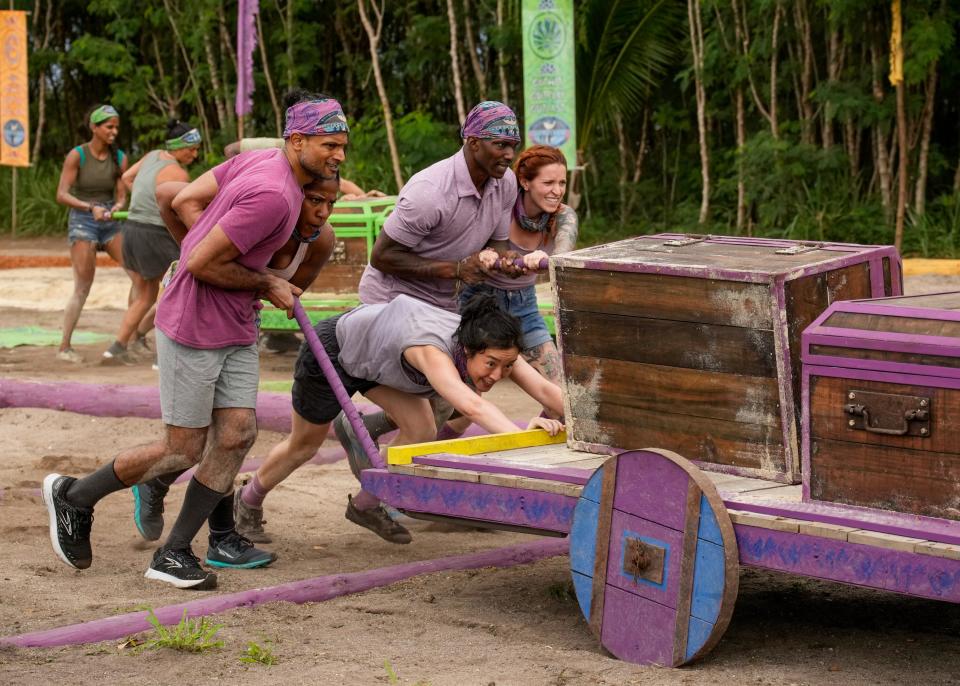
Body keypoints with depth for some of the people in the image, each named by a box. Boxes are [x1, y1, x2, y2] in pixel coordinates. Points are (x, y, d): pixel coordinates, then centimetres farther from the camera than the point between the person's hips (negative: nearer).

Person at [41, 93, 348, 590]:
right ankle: (74, 497, 18)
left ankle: (174, 553, 11)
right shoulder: (272, 195, -25)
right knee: (184, 450, 0)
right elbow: (202, 264, -24)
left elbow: (185, 201, 5)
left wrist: (226, 260, 6)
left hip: (236, 331, 9)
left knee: (236, 435, 3)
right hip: (192, 328, -9)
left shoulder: (263, 159, 3)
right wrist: (267, 284, -11)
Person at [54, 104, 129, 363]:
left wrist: (117, 207, -23)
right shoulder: (77, 155, -10)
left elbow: (121, 196, 1)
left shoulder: (119, 157, 1)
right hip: (82, 222, -5)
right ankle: (64, 347, -1)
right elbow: (61, 195, -15)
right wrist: (91, 208, -29)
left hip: (110, 222, 5)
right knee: (83, 288, -10)